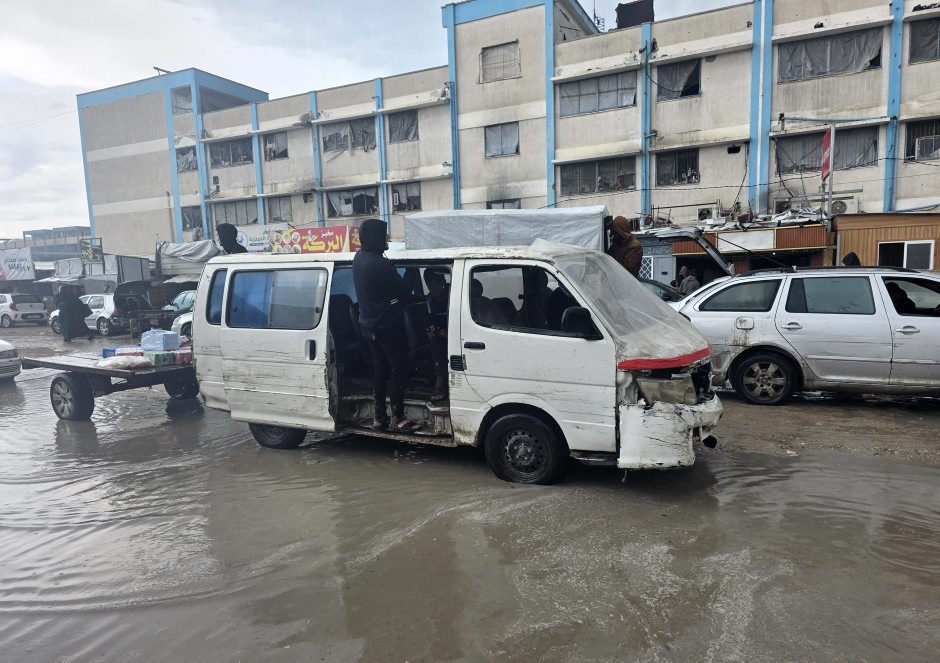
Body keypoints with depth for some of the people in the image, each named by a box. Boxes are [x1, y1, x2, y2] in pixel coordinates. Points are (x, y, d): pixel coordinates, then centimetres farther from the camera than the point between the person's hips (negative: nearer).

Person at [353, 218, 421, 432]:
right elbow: (403, 290, -14)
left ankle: (379, 416, 21)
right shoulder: (380, 264, -24)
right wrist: (409, 285, 5)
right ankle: (398, 418, 5)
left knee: (380, 369, 15)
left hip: (369, 325, 9)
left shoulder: (359, 259, 4)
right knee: (399, 369, 1)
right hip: (388, 326, -9)